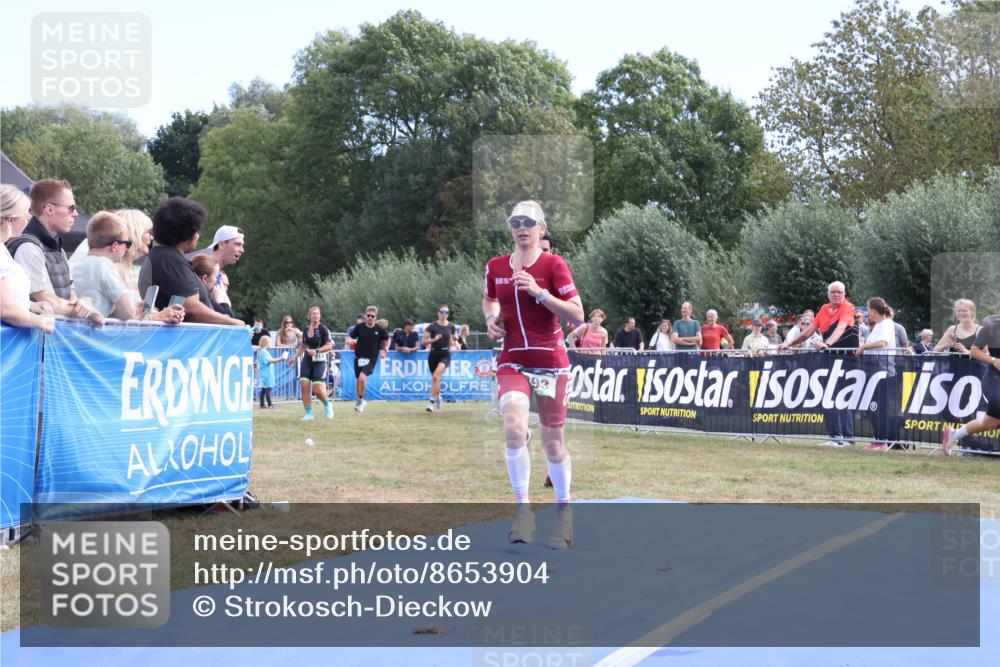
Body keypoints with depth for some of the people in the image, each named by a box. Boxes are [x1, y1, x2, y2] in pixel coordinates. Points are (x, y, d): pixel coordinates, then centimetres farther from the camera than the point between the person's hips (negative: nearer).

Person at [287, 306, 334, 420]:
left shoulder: (323, 329, -8)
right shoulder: (306, 329, 9)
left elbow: (329, 346, -14)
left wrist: (317, 351, -25)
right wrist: (295, 357, 17)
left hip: (319, 361, -5)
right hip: (306, 361, 5)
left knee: (317, 389, -12)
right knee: (304, 386, -9)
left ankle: (327, 405, 20)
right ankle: (309, 414, 0)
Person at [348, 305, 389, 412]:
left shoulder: (380, 329, -5)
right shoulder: (359, 327, -3)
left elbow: (387, 339, 12)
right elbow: (352, 338, 6)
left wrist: (385, 350, 0)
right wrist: (351, 341, -17)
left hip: (371, 358, -3)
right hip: (359, 357, 3)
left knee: (362, 377, -22)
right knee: (359, 380, 10)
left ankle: (360, 400, -3)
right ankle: (360, 401, 32)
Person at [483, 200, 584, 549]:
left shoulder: (553, 264, -7)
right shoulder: (495, 267, 5)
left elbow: (578, 316, -14)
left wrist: (539, 292, -23)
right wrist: (491, 318, 4)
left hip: (551, 363, -2)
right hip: (513, 361, 2)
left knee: (553, 444, 7)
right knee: (514, 429, -23)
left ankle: (564, 512, 28)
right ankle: (523, 509, -12)